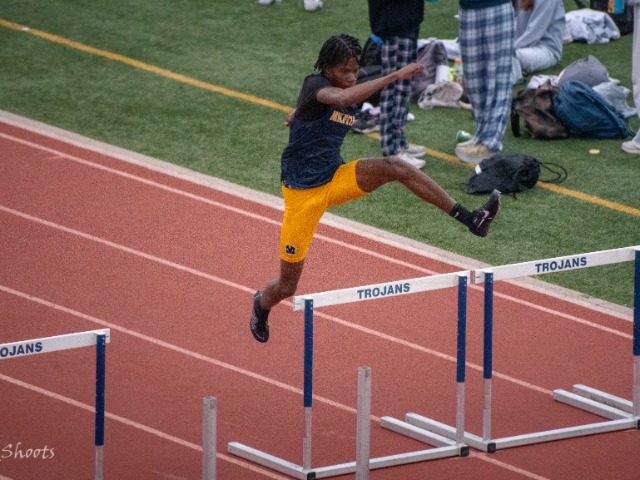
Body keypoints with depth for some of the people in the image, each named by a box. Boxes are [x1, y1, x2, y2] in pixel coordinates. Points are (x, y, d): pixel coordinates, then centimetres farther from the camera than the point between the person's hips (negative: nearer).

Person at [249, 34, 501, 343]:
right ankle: (262, 304, 41)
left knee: (394, 166, -23)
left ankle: (469, 218, -29)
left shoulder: (352, 102, 5)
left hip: (336, 179, 5)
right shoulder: (315, 85, -17)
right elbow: (342, 98, -43)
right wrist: (395, 76, -46)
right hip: (303, 190, -5)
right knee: (287, 286, 3)